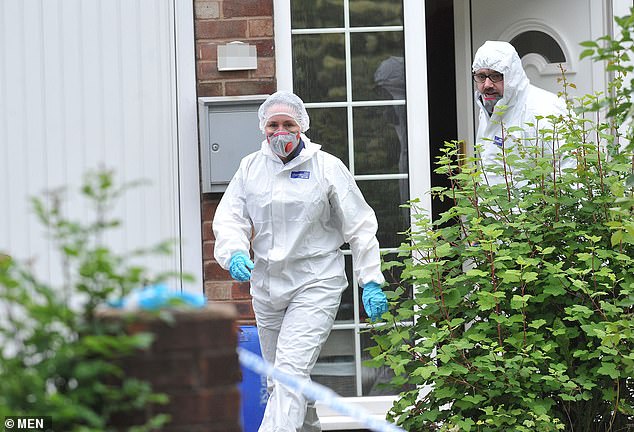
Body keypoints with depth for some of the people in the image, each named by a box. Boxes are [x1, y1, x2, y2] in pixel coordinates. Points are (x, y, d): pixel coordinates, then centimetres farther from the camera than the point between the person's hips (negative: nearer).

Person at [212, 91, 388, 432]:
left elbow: (360, 227, 0)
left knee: (291, 371, -18)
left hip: (315, 285, -5)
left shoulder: (327, 167, -3)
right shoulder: (250, 167, 7)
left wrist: (371, 282, -5)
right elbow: (229, 217, 3)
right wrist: (235, 253, -19)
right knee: (279, 377, 15)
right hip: (266, 285, 5)